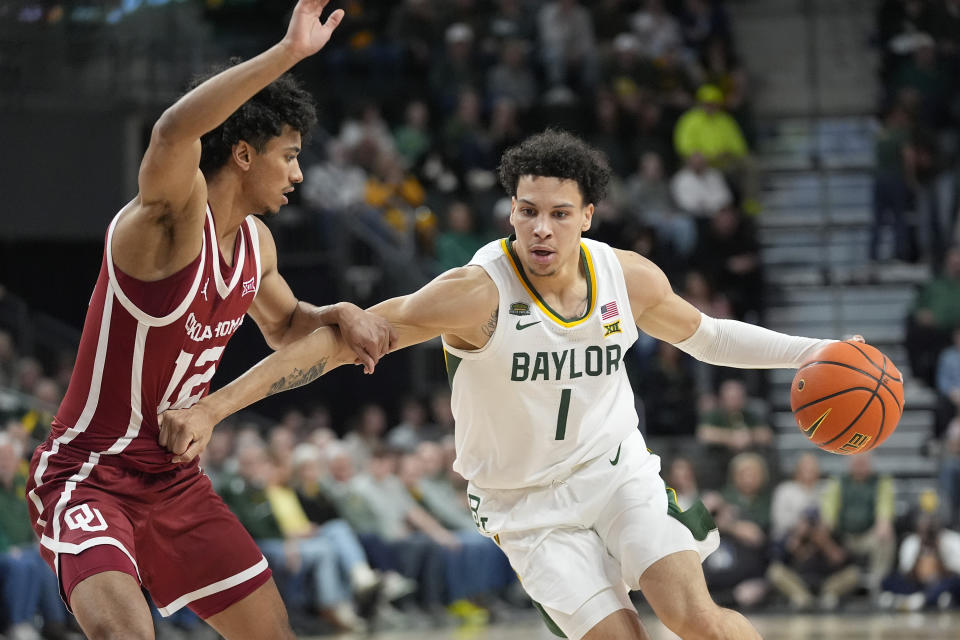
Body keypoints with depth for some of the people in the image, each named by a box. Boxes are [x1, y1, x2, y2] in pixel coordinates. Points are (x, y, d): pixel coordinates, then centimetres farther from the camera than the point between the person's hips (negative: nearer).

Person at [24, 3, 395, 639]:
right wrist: (287, 53, -49)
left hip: (175, 479, 9)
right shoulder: (172, 213, -20)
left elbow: (284, 328, 27)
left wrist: (340, 315, 4)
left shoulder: (256, 243, 6)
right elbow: (174, 133, -44)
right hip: (87, 474, -9)